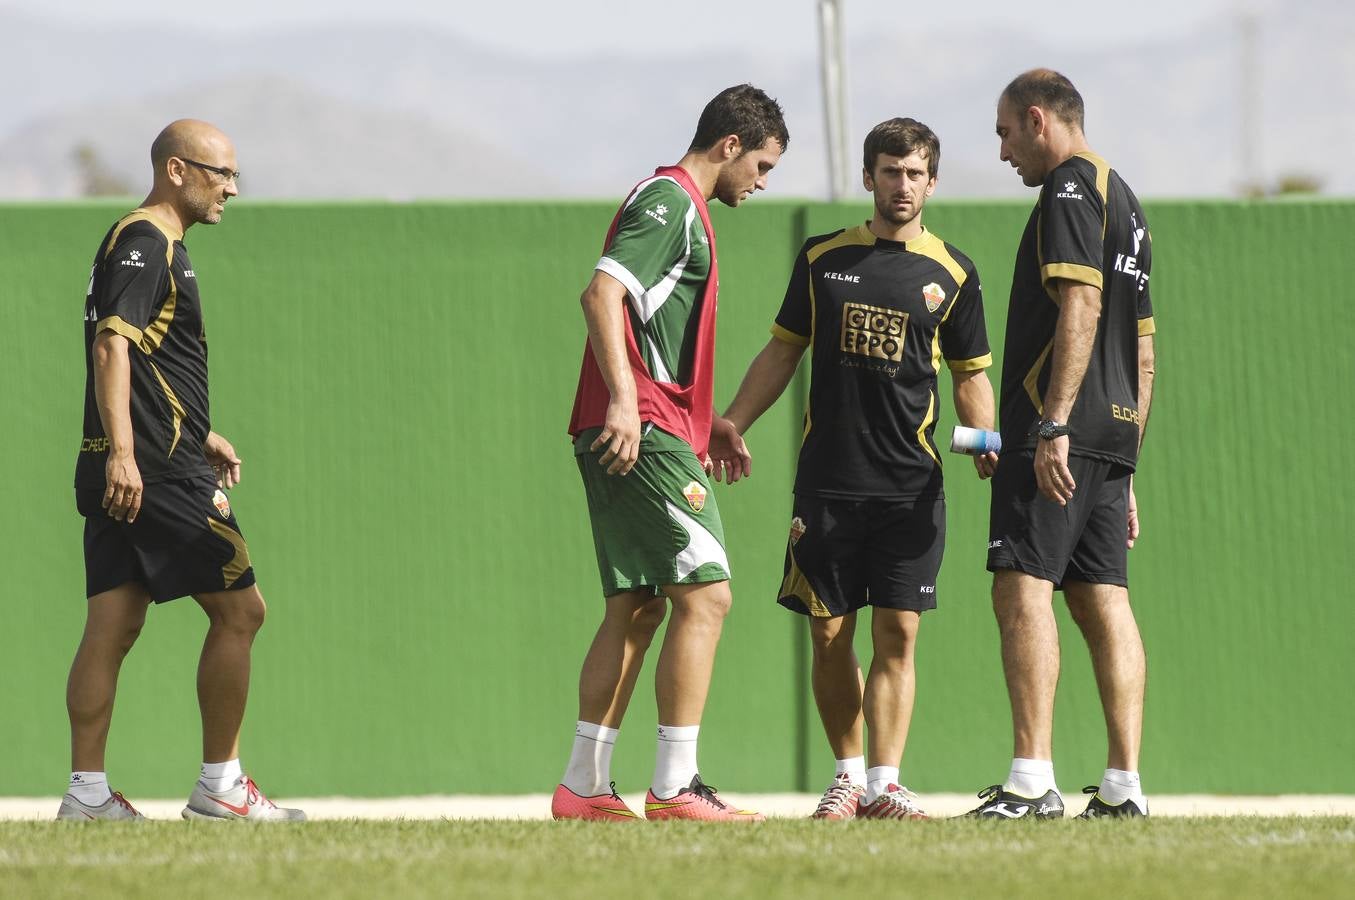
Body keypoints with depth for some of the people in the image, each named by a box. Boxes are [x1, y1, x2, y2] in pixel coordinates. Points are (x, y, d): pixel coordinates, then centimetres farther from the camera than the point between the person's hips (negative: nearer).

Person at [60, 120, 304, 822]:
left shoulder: (152, 244, 22)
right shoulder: (145, 242, -10)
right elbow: (112, 342, -22)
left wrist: (201, 435, 37)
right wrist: (122, 453, -30)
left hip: (122, 473, 10)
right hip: (155, 473, -10)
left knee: (113, 626, 5)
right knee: (239, 609, -3)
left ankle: (86, 793, 2)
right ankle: (219, 785, 1)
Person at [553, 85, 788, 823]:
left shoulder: (679, 207, 24)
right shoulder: (669, 200, -8)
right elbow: (601, 293, -21)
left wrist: (707, 419, 29)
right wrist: (624, 400, -28)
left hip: (624, 433, 11)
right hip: (643, 431, -11)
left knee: (637, 607, 10)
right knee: (704, 594, -11)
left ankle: (584, 786, 10)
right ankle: (674, 786, -14)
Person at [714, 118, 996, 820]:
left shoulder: (951, 274, 7)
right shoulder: (824, 257, 10)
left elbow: (971, 377, 11)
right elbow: (784, 351, 16)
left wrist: (986, 444, -6)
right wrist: (730, 424, 6)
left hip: (911, 489, -1)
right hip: (827, 481, 1)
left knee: (896, 636, -7)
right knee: (829, 636, 1)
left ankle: (883, 781, -7)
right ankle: (848, 774, 14)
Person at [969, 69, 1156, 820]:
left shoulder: (1068, 188, -6)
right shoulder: (1126, 202, 24)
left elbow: (1080, 308, -18)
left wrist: (1054, 427, -24)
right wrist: (1126, 465, 25)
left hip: (1060, 429, -10)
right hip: (1114, 431, 10)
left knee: (1023, 587, -14)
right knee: (1102, 600, 7)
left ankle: (1032, 780, -24)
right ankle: (1124, 787, 4)